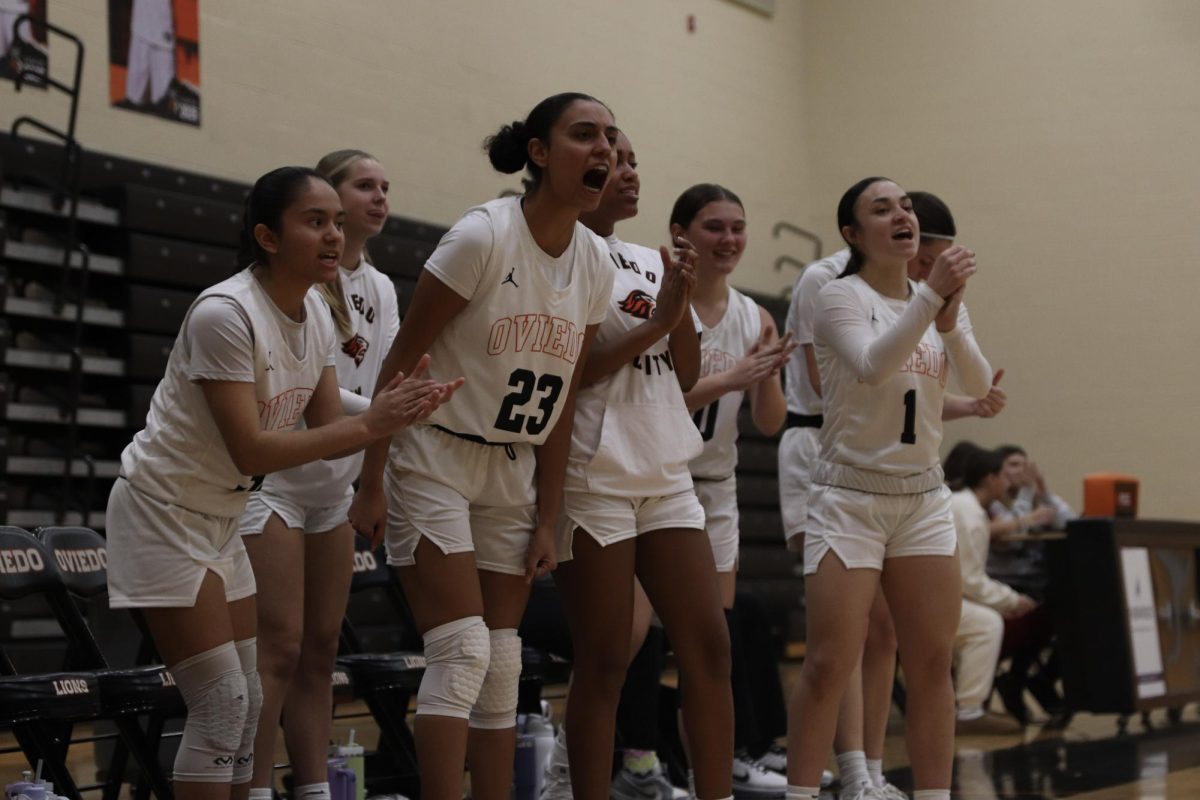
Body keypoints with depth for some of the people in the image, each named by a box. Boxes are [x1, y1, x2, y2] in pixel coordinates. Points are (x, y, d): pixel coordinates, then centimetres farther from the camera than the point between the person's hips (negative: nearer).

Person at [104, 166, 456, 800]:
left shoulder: (317, 316, 0)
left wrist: (395, 412, -19)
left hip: (220, 518, 8)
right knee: (222, 702, -10)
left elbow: (326, 430, 1)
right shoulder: (224, 313, -25)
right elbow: (250, 451, -27)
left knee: (245, 701, 8)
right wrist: (369, 423, -28)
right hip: (163, 513, -8)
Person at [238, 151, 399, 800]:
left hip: (335, 485, 7)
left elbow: (384, 387, 7)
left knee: (320, 649, 8)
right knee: (279, 648, -10)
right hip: (273, 477, -7)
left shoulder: (381, 290, 11)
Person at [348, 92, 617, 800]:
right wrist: (372, 483, -14)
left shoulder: (597, 264, 1)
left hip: (513, 474, 6)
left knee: (503, 664, 6)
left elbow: (561, 400, 7)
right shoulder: (483, 237, -17)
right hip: (435, 459, -6)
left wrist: (547, 519, 7)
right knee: (462, 651, -14)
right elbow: (401, 360, -13)